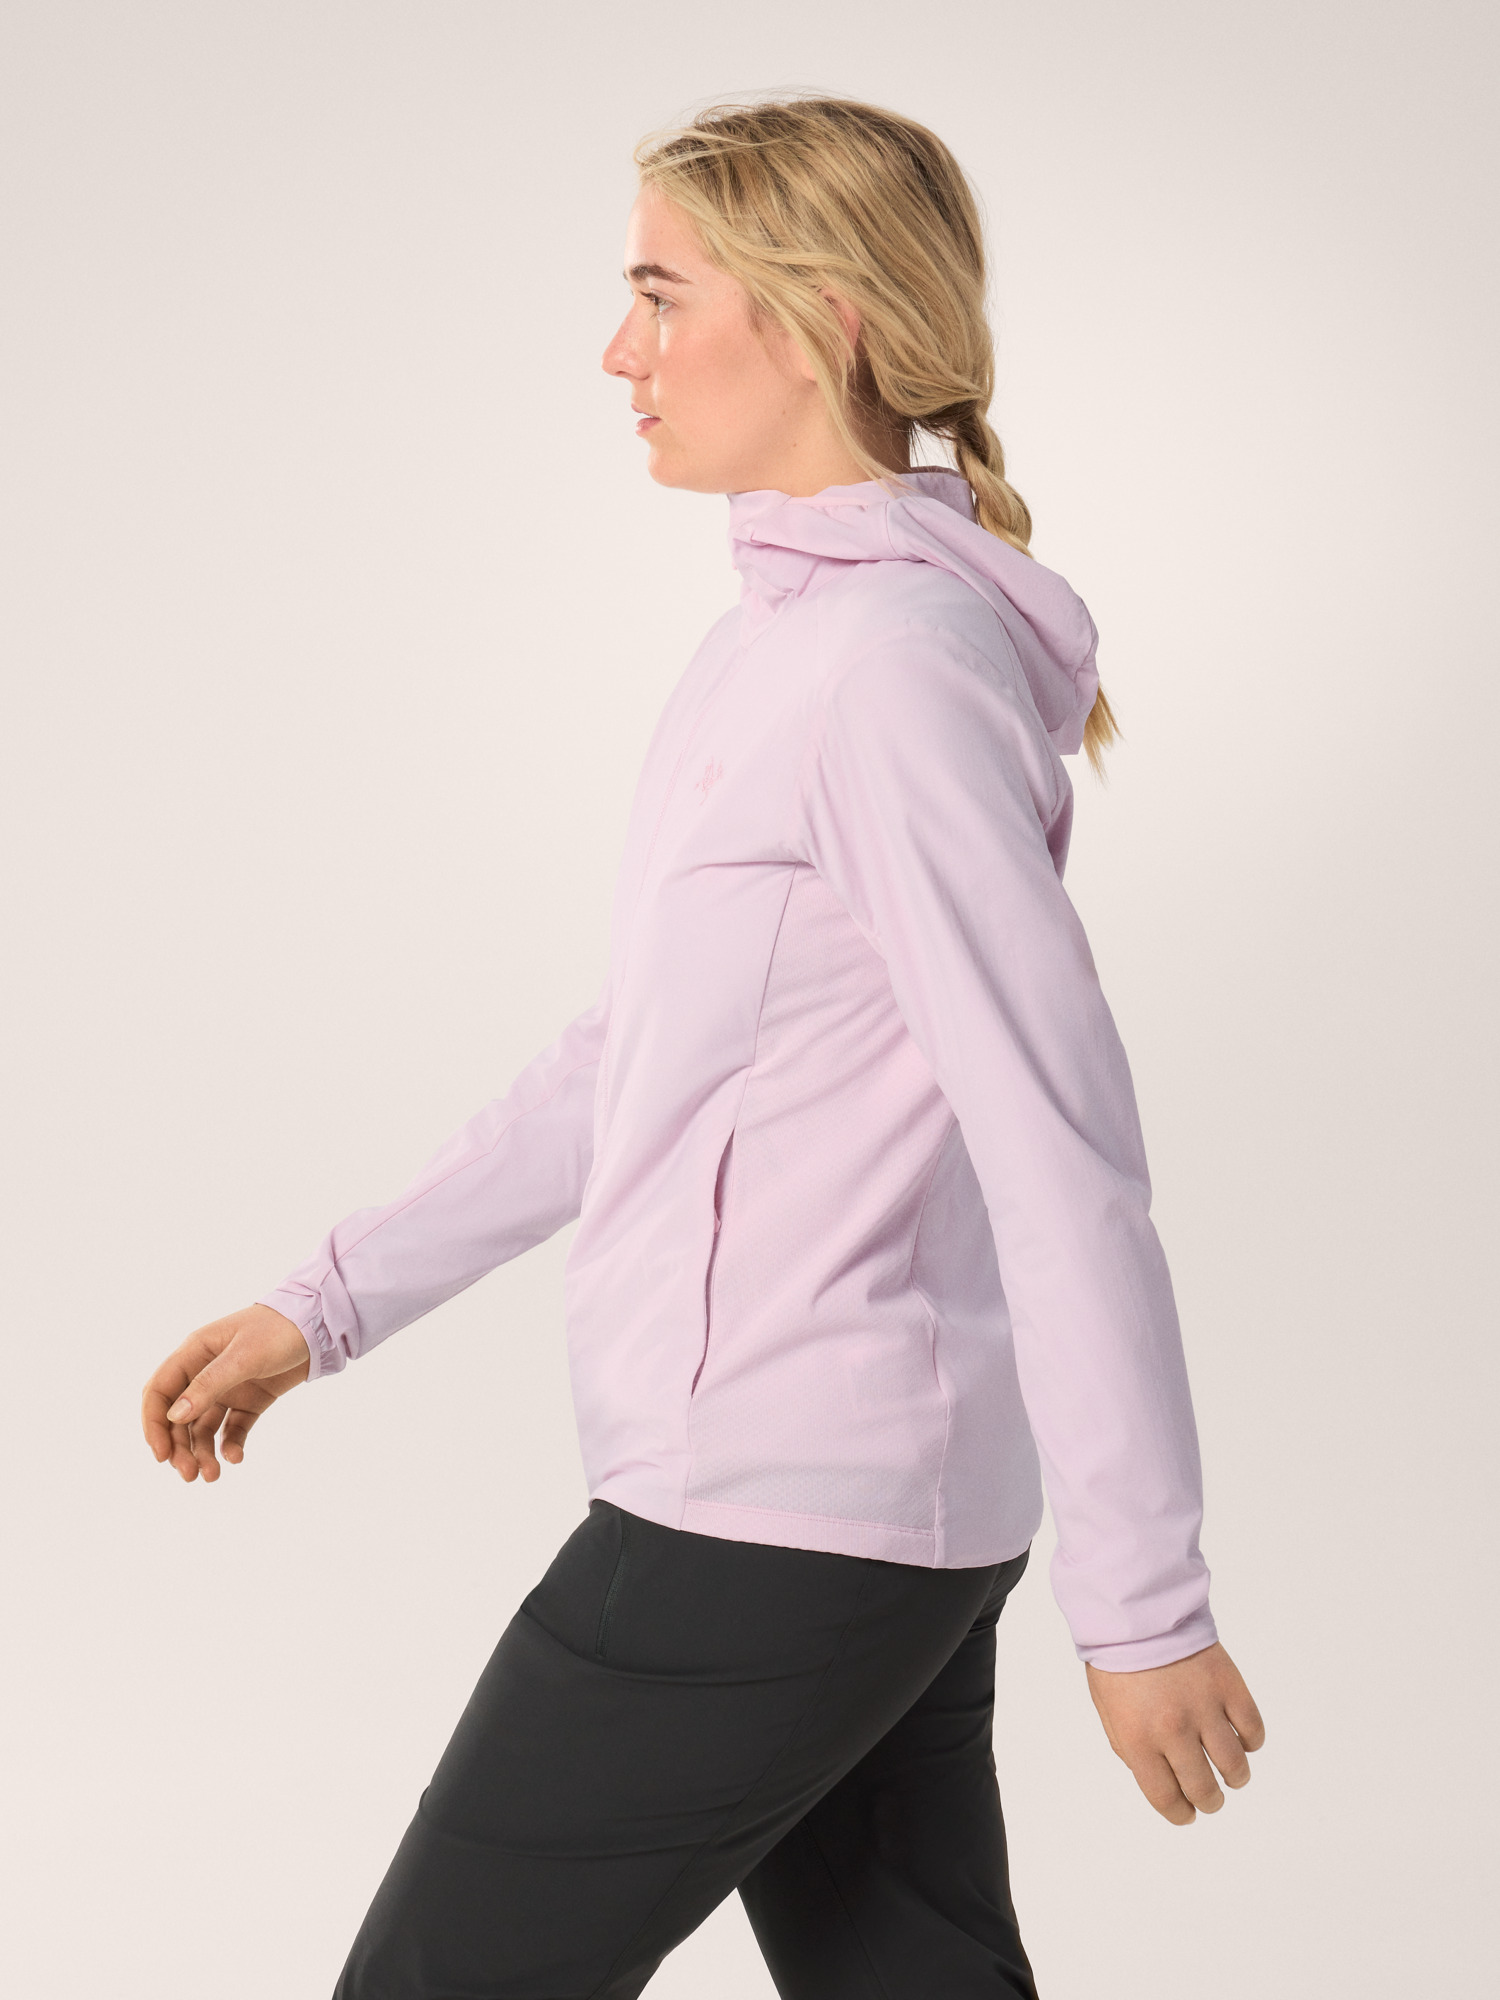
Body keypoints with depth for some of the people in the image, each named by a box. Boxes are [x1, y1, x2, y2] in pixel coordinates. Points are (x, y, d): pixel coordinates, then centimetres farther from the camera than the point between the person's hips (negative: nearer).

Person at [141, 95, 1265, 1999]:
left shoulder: (893, 667, -18)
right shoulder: (789, 638, 11)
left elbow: (1065, 1156, -20)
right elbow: (636, 1054, 18)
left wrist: (1144, 1607, -16)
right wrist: (325, 1306, 17)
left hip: (780, 1518, -9)